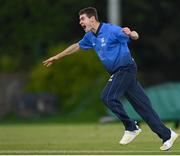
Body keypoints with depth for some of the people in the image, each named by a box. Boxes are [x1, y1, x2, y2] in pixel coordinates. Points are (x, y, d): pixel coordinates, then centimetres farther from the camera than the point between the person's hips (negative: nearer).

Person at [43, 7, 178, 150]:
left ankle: (131, 128, -4)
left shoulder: (111, 30, -16)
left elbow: (135, 37, -20)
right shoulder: (90, 37, 9)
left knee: (108, 97, -18)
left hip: (125, 68, -8)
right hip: (118, 72, 8)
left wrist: (130, 34, -44)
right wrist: (56, 57, 31)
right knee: (143, 105, 5)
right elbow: (76, 46, 25)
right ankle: (167, 135, 6)